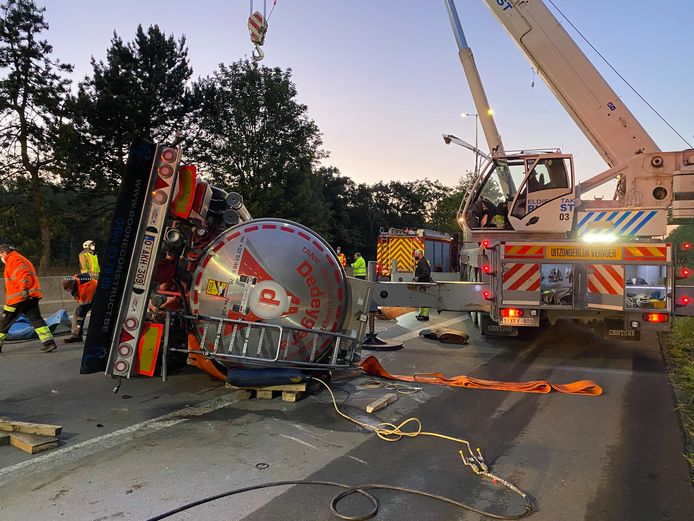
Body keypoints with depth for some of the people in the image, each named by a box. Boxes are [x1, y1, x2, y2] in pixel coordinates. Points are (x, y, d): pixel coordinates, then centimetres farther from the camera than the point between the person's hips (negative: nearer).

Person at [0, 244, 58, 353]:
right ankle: (49, 342, -8)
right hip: (32, 297, 9)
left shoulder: (13, 259, -5)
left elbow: (23, 274, -20)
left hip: (19, 298, -9)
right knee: (35, 319, 2)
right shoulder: (22, 259, 26)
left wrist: (24, 289, -28)